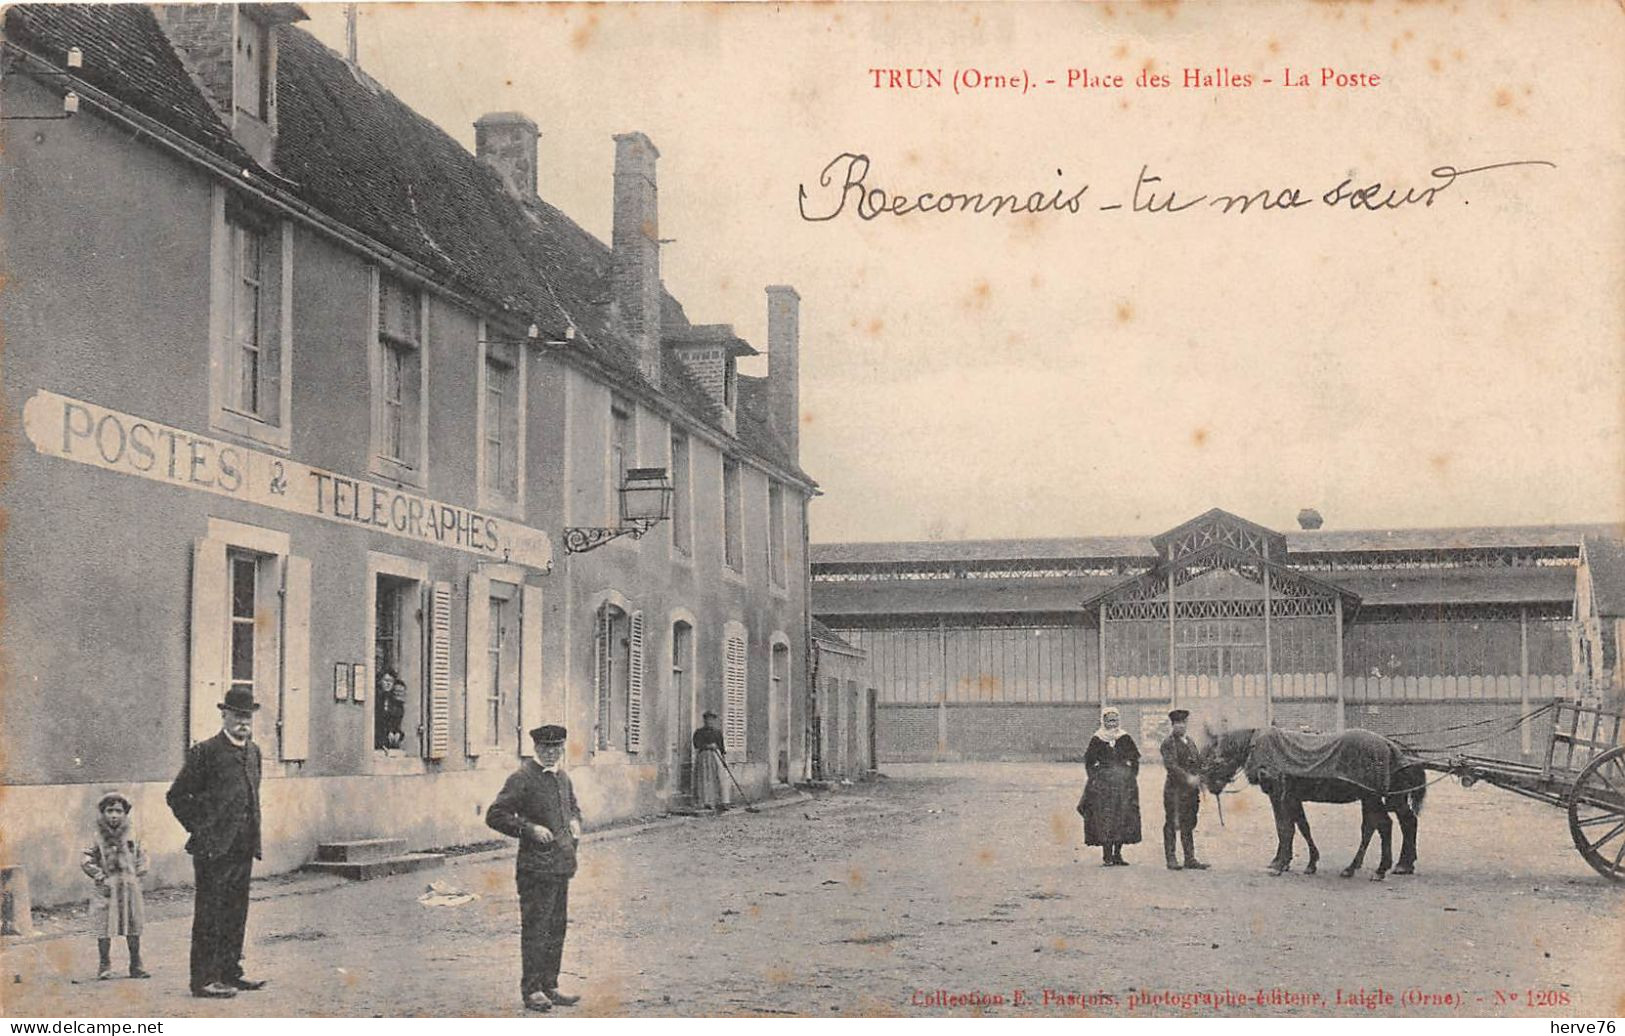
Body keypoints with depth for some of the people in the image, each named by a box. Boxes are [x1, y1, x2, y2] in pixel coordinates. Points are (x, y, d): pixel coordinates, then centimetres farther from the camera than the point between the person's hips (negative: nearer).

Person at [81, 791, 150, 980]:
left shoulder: (131, 836, 4)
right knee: (104, 928, -3)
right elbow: (86, 860, -4)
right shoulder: (99, 838, -4)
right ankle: (105, 966, 6)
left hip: (130, 887, 3)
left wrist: (139, 874, 1)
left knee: (134, 928, 7)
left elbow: (141, 855, 13)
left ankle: (136, 966, 16)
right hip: (107, 889, -3)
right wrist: (100, 876, -11)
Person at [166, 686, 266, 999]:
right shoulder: (206, 751, -9)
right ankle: (204, 979, 1)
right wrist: (200, 830, -6)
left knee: (236, 914, 12)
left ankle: (230, 972, 21)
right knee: (209, 914, -3)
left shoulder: (253, 751, 13)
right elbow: (177, 796, -7)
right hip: (214, 849, -7)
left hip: (243, 849, 7)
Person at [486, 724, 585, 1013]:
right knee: (536, 928, -4)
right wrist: (530, 829, -18)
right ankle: (531, 989, 3)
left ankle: (549, 986, 20)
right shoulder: (522, 778, -9)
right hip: (536, 867, -8)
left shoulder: (563, 777, 14)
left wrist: (574, 822, 11)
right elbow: (495, 815, -12)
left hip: (562, 864, 8)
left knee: (557, 927, 12)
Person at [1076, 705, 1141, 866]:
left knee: (1123, 819, 1)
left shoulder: (1125, 739, 8)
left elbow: (1135, 760, 12)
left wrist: (1131, 777, 3)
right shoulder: (1097, 740, 3)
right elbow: (1089, 761, 7)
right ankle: (1106, 856, -4)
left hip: (1124, 783, 2)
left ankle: (1117, 854, 10)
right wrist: (1095, 777, -2)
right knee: (1104, 818, -7)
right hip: (1103, 784, -2)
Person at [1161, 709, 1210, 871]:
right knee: (1172, 824, -2)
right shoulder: (1168, 743, -5)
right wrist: (1188, 778, -25)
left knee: (1189, 825, 9)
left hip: (1191, 790, 7)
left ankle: (1190, 859, 12)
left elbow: (1198, 762, 22)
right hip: (1175, 789, -7)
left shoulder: (1190, 742, 18)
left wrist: (1199, 779, 5)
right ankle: (1171, 859, 2)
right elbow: (1170, 765, -17)